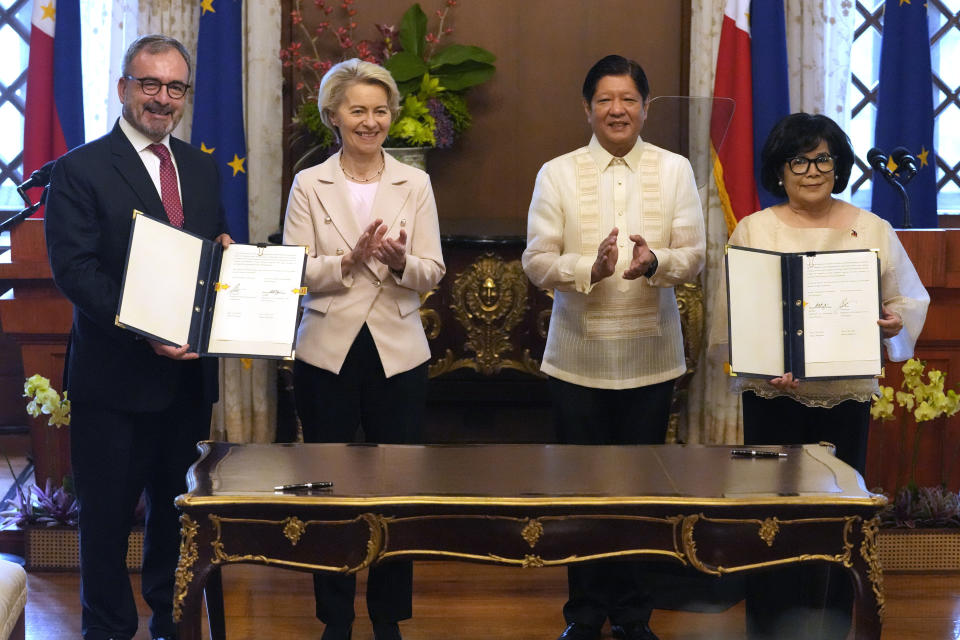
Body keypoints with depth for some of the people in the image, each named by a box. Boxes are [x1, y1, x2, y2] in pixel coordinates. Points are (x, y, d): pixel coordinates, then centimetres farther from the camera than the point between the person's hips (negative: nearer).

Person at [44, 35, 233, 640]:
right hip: (117, 375, -6)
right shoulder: (80, 170, -8)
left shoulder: (202, 168, 12)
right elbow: (75, 268, -16)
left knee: (178, 504, 17)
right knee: (108, 514, 5)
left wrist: (226, 246, -4)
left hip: (190, 368, 6)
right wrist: (144, 333, -26)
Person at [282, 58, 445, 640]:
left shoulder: (415, 184, 5)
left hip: (398, 352, 1)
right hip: (328, 352, 0)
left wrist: (400, 262, -20)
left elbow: (432, 273, 1)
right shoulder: (310, 185, 3)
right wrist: (351, 260, -19)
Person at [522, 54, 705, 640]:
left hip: (650, 355, 1)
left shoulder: (675, 170, 4)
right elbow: (537, 262, -4)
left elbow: (694, 257, -1)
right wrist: (590, 268, -22)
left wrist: (655, 262, -23)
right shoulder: (558, 174, 1)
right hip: (580, 356, -1)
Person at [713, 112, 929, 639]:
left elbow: (911, 301, 9)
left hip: (847, 394, 1)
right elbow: (730, 316, -2)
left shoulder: (873, 231, 5)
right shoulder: (753, 230, 2)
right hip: (773, 395, -1)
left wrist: (896, 323, -14)